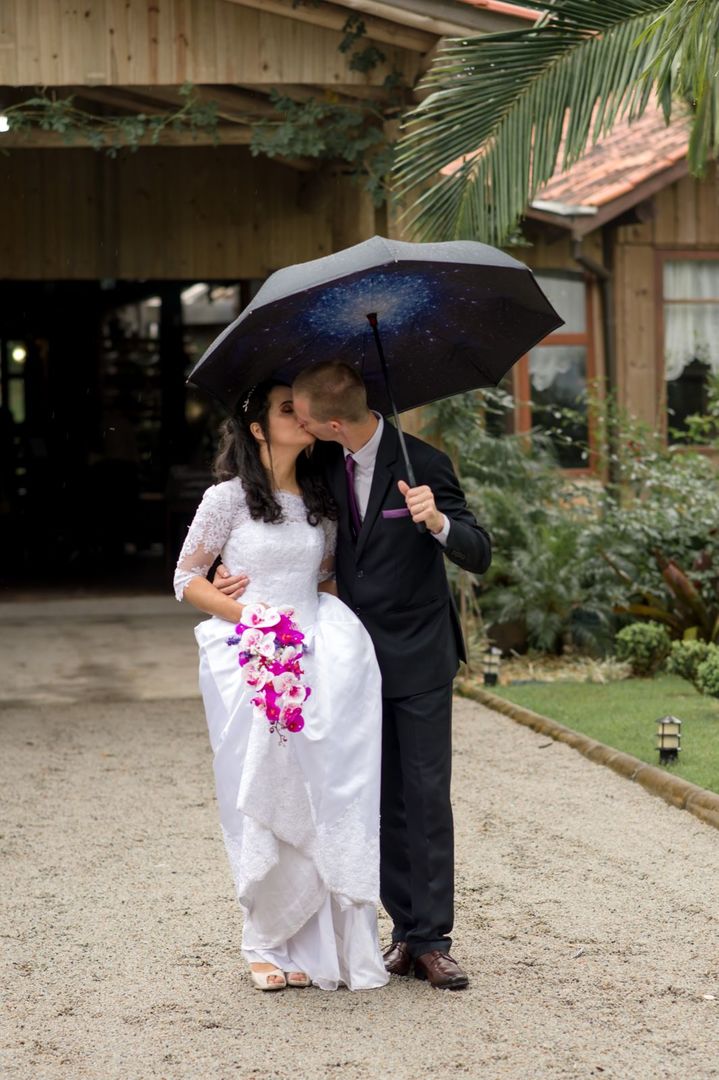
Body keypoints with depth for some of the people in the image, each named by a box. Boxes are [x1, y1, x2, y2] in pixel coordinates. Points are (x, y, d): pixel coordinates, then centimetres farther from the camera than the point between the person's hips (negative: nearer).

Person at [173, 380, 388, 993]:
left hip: (313, 661, 4)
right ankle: (266, 945, 6)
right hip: (250, 662, -4)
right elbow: (187, 579, 3)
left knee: (325, 800, -4)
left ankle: (311, 945, 3)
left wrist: (334, 629, 4)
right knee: (265, 804, -5)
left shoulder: (321, 502, 14)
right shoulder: (229, 498, 1)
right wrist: (250, 615, -10)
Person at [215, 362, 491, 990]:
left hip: (420, 660, -5)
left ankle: (430, 939, 1)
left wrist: (437, 522, -36)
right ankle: (406, 930, 12)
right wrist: (239, 573, -1)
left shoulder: (422, 465, -15)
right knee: (383, 802, 6)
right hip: (360, 656, 5)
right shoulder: (326, 466, 0)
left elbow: (480, 556, -15)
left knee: (427, 796, -3)